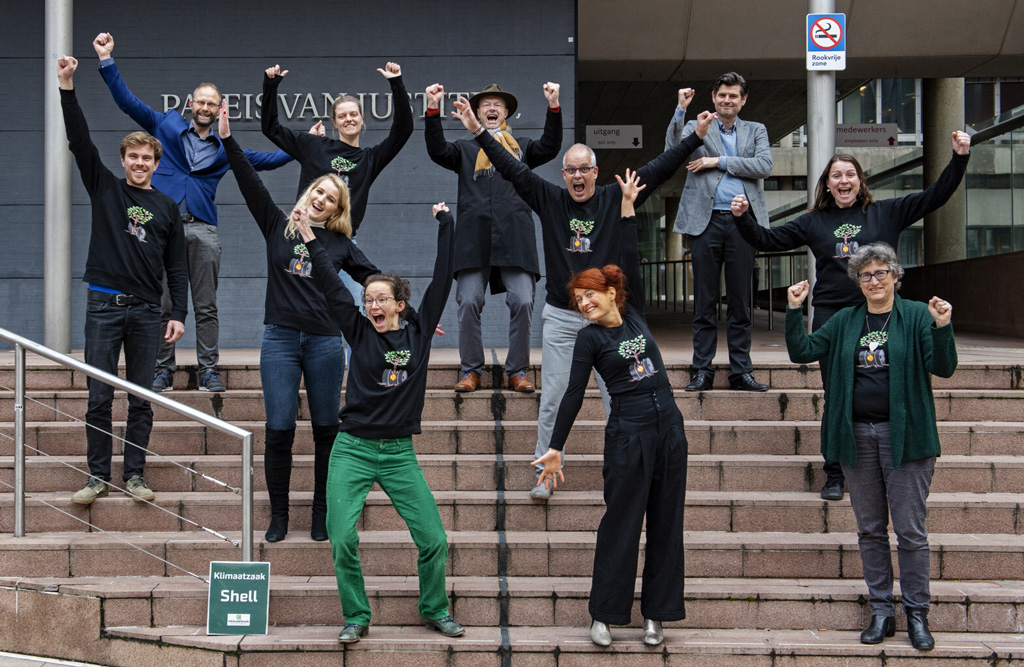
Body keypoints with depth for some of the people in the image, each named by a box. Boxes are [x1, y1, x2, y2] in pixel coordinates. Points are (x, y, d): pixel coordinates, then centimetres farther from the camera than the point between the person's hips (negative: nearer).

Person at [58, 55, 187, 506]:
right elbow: (79, 141, -4)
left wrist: (179, 314, 1)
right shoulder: (105, 188, 7)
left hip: (146, 311, 1)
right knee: (99, 398, -1)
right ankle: (98, 476, 8)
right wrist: (67, 88, -15)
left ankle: (134, 476, 12)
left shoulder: (167, 208, 10)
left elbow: (176, 267, 10)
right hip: (104, 305, -1)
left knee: (141, 400, 4)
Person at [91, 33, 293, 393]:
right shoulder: (166, 126, 13)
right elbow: (128, 101, 12)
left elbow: (264, 160, 26)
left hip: (203, 230, 2)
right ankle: (163, 370, 5)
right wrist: (107, 60, 7)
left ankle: (209, 371, 5)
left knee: (206, 306, 1)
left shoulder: (225, 147, 19)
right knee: (163, 304, -1)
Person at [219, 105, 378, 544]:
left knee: (326, 430, 4)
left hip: (325, 342, 1)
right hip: (280, 339, -1)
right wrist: (227, 138, -6)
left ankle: (322, 515, 14)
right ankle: (278, 515, 8)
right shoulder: (278, 227, 8)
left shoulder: (340, 244, 9)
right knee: (279, 431, -5)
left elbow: (376, 280, 13)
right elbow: (250, 182, 2)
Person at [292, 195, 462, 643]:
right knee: (342, 538, -11)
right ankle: (356, 617, 7)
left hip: (399, 453, 1)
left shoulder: (419, 331, 3)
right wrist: (310, 239, -9)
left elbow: (442, 279, 3)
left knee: (434, 540, -3)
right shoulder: (361, 333, 2)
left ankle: (434, 609, 20)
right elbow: (331, 288, -3)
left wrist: (445, 225, 5)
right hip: (353, 450, 0)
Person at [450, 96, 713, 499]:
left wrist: (696, 137, -7)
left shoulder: (615, 200, 2)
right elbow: (512, 169, 0)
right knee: (552, 401, 3)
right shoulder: (550, 200, 3)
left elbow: (658, 170, -1)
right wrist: (478, 131, -6)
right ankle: (545, 476, 11)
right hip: (560, 317, 1)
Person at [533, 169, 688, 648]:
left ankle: (656, 614, 13)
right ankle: (603, 614, 8)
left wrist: (628, 207, 4)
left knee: (666, 523, 6)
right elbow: (574, 395, -5)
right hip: (628, 432, -5)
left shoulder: (634, 315, 8)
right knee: (621, 523, -1)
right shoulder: (590, 338, -2)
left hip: (669, 426, 5)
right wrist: (555, 447, -9)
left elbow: (632, 262, 4)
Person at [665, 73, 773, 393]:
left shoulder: (756, 131, 16)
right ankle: (702, 371, 5)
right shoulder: (696, 127, 13)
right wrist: (681, 110, -15)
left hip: (742, 222, 1)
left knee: (740, 301, 3)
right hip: (706, 222, -1)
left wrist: (718, 161, -6)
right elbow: (672, 151, -6)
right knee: (704, 301, 1)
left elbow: (764, 166, -2)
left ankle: (741, 371, 8)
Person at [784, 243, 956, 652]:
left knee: (910, 530, -2)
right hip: (857, 435, 4)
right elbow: (801, 351, 7)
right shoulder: (845, 322, 11)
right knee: (870, 530, 8)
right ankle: (881, 612, 16)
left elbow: (943, 368, -9)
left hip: (903, 434, -4)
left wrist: (942, 327, -25)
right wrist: (794, 311, -6)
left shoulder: (917, 317, 0)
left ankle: (917, 614, 8)